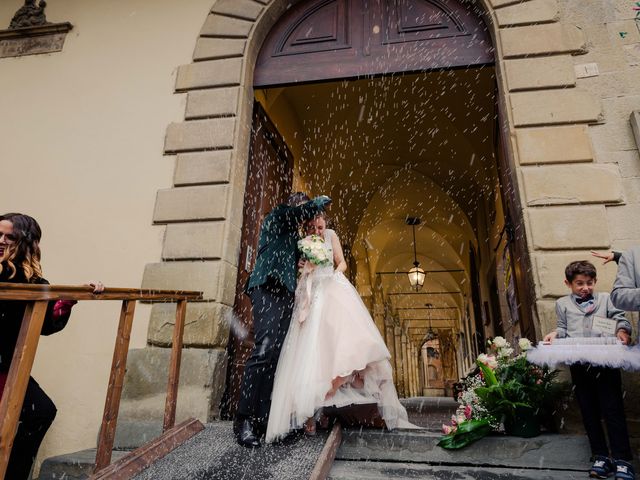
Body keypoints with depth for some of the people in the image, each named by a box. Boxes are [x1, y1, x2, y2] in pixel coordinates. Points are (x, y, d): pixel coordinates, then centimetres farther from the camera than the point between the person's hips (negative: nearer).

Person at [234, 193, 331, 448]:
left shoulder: (293, 235, 32)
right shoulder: (276, 216, 11)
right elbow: (305, 210, -4)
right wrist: (322, 200, 14)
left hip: (285, 293, 8)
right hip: (268, 288, -8)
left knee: (276, 355, -1)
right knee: (264, 350, -19)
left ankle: (262, 418, 0)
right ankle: (244, 420, -15)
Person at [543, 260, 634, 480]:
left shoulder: (605, 299, 10)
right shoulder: (562, 304, 12)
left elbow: (620, 319, 5)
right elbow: (563, 329, 16)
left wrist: (622, 330, -16)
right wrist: (555, 333, -5)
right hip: (579, 365, 2)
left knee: (613, 409, -1)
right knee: (589, 412, 9)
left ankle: (622, 460, 10)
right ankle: (601, 456, 21)